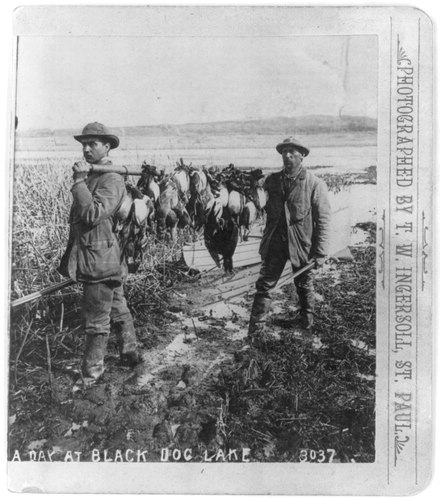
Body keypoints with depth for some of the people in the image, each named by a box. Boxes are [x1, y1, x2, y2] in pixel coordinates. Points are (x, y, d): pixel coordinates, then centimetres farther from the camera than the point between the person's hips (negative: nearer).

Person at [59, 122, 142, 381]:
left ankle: (92, 370, 13)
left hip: (100, 259, -10)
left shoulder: (111, 178, -15)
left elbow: (93, 214, -27)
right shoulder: (91, 176, 14)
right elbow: (82, 216, 21)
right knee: (118, 309, 20)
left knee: (97, 319, 1)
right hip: (107, 260, 10)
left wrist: (79, 182, -23)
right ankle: (131, 353, 33)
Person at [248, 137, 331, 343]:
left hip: (302, 243, -2)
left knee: (304, 286, 16)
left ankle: (307, 319, 41)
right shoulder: (271, 181, 4)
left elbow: (323, 220, -7)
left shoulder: (314, 184, -7)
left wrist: (320, 252, -11)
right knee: (264, 284, -2)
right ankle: (256, 330, 5)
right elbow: (267, 212, 11)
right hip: (275, 242, 2)